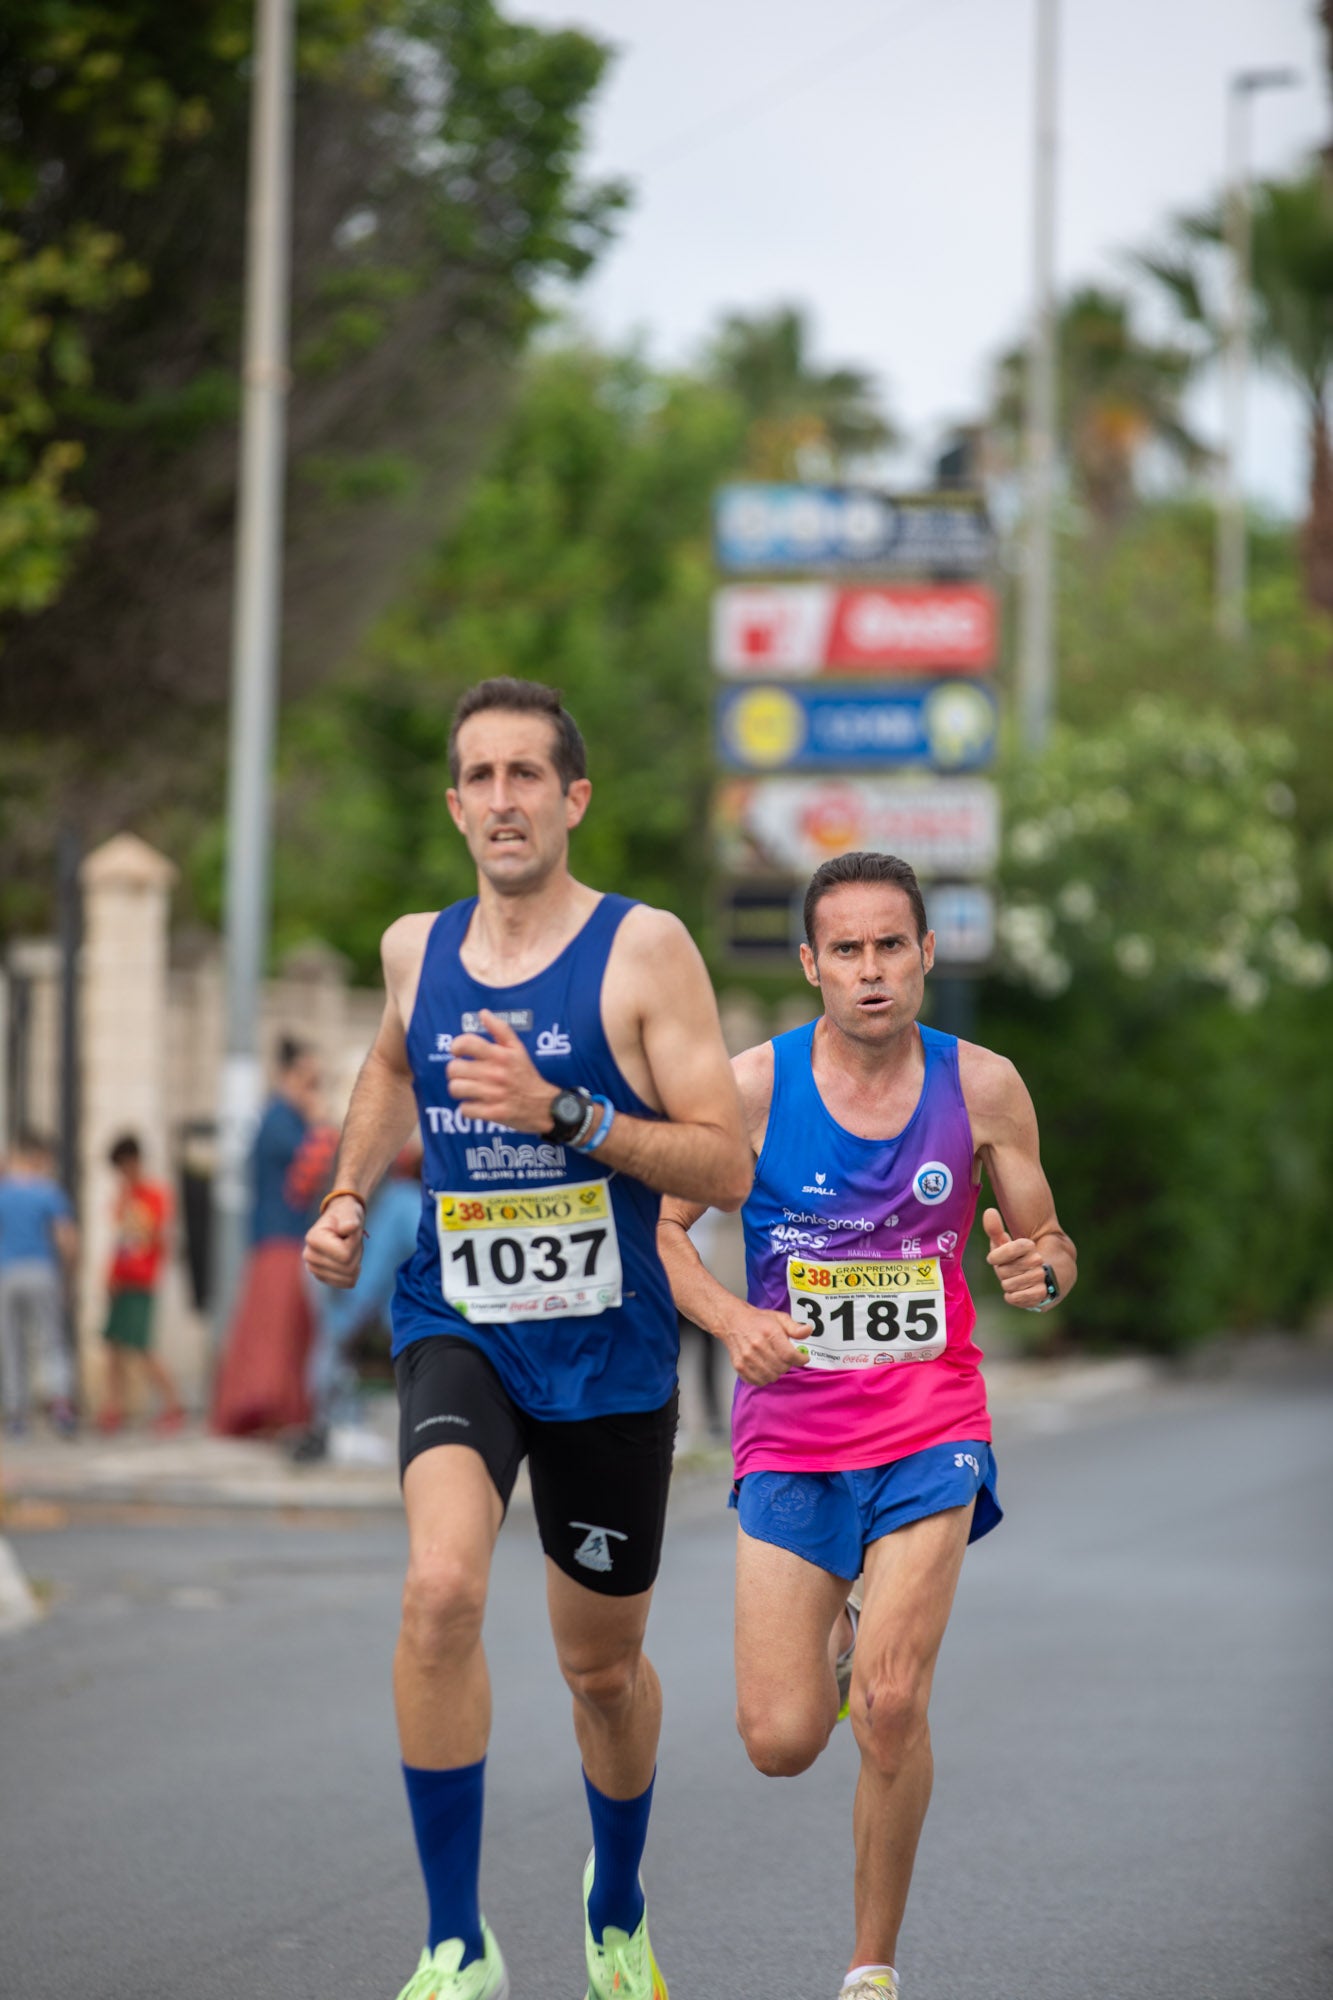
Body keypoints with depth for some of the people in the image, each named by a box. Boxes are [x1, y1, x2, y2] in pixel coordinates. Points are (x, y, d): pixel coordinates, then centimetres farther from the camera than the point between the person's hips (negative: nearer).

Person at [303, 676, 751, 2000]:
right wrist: (349, 1196, 13)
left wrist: (563, 1111, -24)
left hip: (608, 1353, -1)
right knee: (440, 1590, -27)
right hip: (456, 1331, 1)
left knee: (603, 1667, 15)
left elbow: (726, 1169, -14)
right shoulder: (416, 949, 3)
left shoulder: (644, 950, -9)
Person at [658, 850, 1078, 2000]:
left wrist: (1039, 1270, -18)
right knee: (781, 1745, -3)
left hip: (930, 1432, 0)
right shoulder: (755, 1086, -7)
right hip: (791, 1438, 0)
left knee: (891, 1711, -16)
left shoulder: (982, 1087, -3)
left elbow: (1048, 1249, 7)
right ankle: (833, 1635, 35)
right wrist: (732, 1321, -19)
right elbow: (658, 1226, -1)